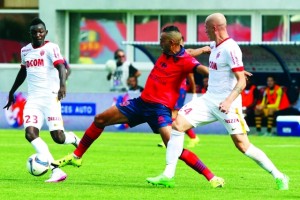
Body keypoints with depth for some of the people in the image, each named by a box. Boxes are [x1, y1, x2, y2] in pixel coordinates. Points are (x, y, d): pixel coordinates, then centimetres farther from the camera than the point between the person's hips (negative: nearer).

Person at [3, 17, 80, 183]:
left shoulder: (51, 48, -6)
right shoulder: (25, 51, 13)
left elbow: (61, 66, -21)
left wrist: (62, 85, -40)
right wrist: (12, 92, 34)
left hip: (50, 97, -5)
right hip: (33, 99, 5)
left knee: (58, 137, -11)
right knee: (30, 134, -16)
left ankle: (74, 140, 28)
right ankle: (56, 171, -18)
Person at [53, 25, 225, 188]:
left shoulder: (185, 60, -17)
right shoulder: (166, 53, 7)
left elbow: (200, 68, -35)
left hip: (160, 108, -8)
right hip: (143, 101, 8)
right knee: (100, 119, 12)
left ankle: (212, 178, -15)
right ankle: (76, 157, 28)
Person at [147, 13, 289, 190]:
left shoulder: (230, 49, -17)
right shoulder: (215, 46, 10)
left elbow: (242, 81, -21)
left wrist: (229, 100, -32)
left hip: (227, 103, -8)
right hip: (209, 100, 8)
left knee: (242, 144, -10)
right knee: (178, 124, -6)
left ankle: (279, 177, 4)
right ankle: (168, 175, -6)